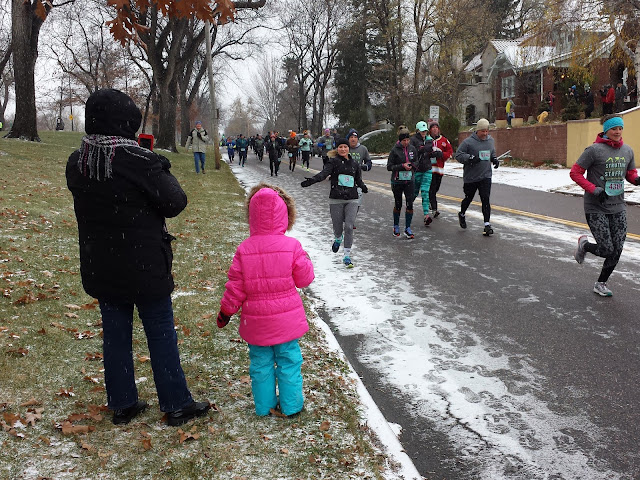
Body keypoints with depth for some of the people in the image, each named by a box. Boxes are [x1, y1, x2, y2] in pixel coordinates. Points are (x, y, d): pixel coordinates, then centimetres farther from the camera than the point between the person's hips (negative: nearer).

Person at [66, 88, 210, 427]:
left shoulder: (76, 163, -1)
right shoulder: (140, 162, -21)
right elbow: (175, 203, -14)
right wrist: (161, 170, 3)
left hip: (99, 268, 6)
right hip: (145, 267, -5)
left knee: (115, 333, 15)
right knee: (161, 334, 7)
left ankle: (122, 404, 27)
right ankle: (176, 405, 18)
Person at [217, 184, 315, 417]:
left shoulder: (244, 250, -9)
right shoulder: (292, 246, -13)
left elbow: (235, 288, -5)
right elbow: (304, 279, -5)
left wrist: (225, 310, 9)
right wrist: (304, 259, 13)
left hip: (256, 322, 1)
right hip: (286, 319, -1)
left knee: (260, 364, 15)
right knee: (289, 361, 13)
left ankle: (264, 406, 26)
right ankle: (291, 405, 24)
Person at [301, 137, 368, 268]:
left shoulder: (355, 164, 10)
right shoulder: (333, 162, -1)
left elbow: (358, 180, 21)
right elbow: (324, 173, -18)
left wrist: (363, 186, 5)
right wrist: (311, 180, -34)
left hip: (352, 199, 2)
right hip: (336, 199, -2)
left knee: (349, 227, -9)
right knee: (337, 227, 4)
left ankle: (347, 256, -2)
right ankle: (338, 238, 42)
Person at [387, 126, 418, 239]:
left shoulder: (412, 149, 3)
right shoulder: (395, 150, -8)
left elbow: (416, 162, 16)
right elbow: (389, 167, -9)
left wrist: (411, 166, -6)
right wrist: (402, 166, -19)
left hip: (409, 181, 2)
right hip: (397, 182, -2)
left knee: (410, 204, -6)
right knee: (398, 205, 9)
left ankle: (408, 228, 3)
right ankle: (396, 227, 27)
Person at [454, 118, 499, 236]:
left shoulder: (490, 140, 8)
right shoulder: (468, 141, -11)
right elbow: (458, 155, -13)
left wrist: (494, 159, 5)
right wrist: (471, 158, -25)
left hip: (485, 176, 3)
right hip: (470, 177, -3)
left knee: (485, 199, -7)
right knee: (468, 198, 14)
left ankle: (487, 224, -5)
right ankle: (461, 214, 43)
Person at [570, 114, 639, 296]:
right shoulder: (594, 150, -11)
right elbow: (575, 173, -9)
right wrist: (594, 189, -19)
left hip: (618, 208, 5)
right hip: (596, 209, -5)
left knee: (616, 251, 4)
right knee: (607, 250, -7)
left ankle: (601, 284, 23)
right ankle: (584, 244, 26)